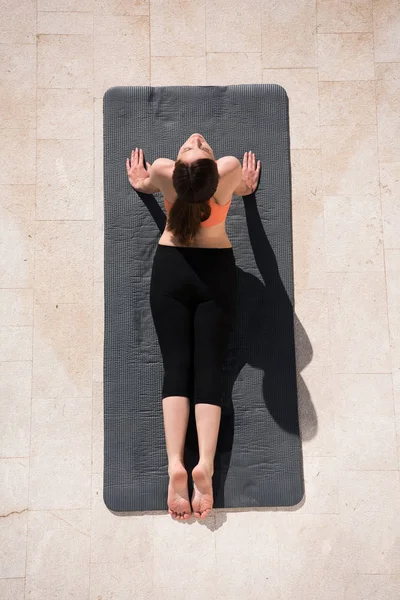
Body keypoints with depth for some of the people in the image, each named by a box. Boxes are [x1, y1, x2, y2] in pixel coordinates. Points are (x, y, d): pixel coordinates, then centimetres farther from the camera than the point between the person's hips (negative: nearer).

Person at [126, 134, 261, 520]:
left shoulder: (162, 171, -13)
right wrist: (245, 187, 35)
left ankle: (174, 464, -13)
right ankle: (205, 465, -16)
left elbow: (147, 186, 12)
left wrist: (139, 183, 35)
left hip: (170, 269, 0)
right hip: (216, 272, 0)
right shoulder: (229, 169, -13)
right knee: (209, 367, -2)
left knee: (176, 366, -2)